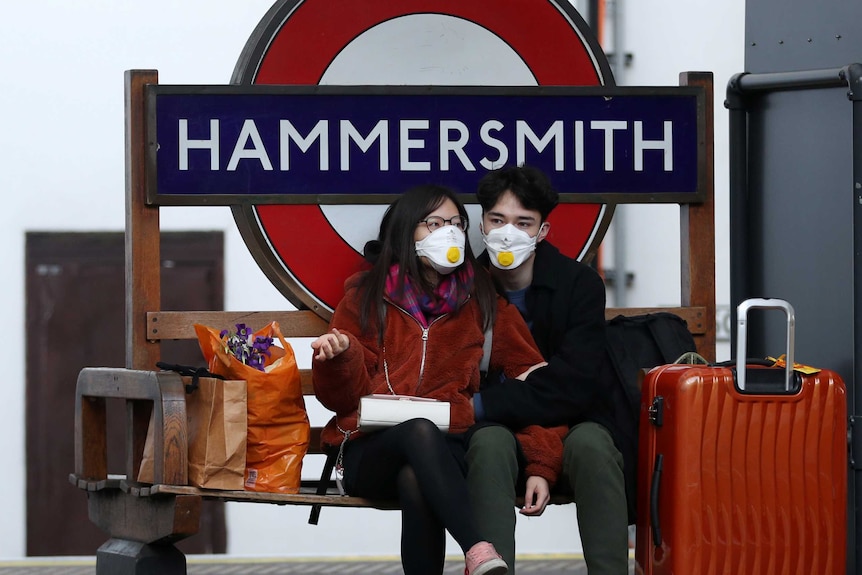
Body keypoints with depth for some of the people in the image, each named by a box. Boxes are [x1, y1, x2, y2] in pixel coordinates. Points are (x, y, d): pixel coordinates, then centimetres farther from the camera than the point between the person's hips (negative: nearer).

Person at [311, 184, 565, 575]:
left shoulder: (484, 303, 13)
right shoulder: (366, 298, 11)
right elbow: (344, 397, 7)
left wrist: (541, 465, -6)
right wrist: (340, 356, -16)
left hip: (449, 451, 0)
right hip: (373, 451, 0)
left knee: (415, 482, -39)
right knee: (420, 430, -39)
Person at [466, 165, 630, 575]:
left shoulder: (580, 284, -6)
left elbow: (570, 388, -15)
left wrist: (483, 404, -23)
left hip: (572, 427, -1)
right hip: (498, 430, 1)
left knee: (590, 443, -34)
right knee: (490, 444, -33)